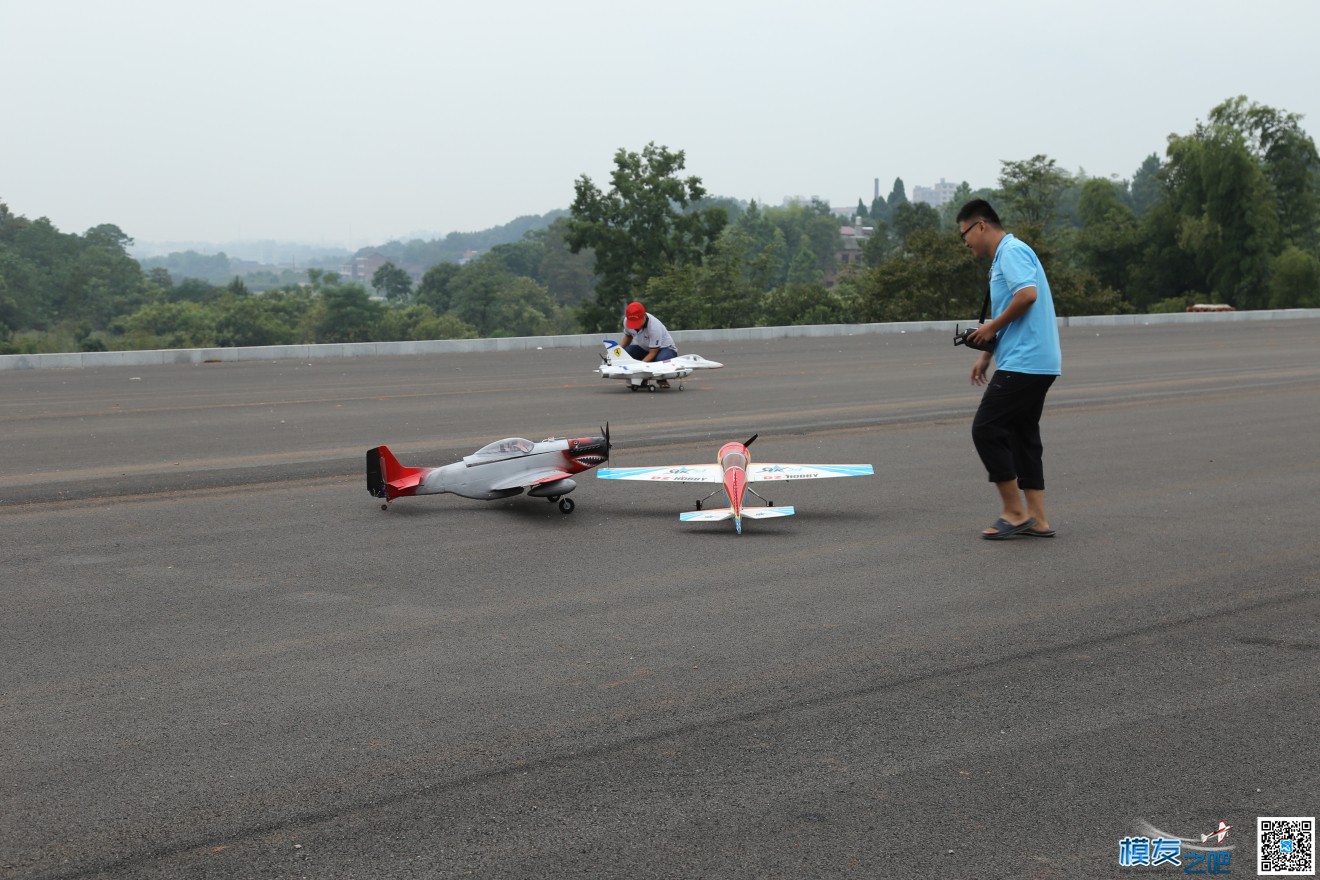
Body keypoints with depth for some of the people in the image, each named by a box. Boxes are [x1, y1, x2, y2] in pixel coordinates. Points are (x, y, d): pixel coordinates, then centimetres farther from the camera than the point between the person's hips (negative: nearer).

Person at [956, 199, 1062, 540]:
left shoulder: (1012, 251, -11)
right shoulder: (1003, 257, 22)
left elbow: (1027, 294, -26)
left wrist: (992, 327, -15)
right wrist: (986, 354, 30)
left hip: (1024, 364, -11)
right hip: (1036, 364, 11)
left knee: (986, 429, -8)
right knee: (1023, 436, 11)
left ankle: (1014, 511, -3)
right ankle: (1036, 519, 11)